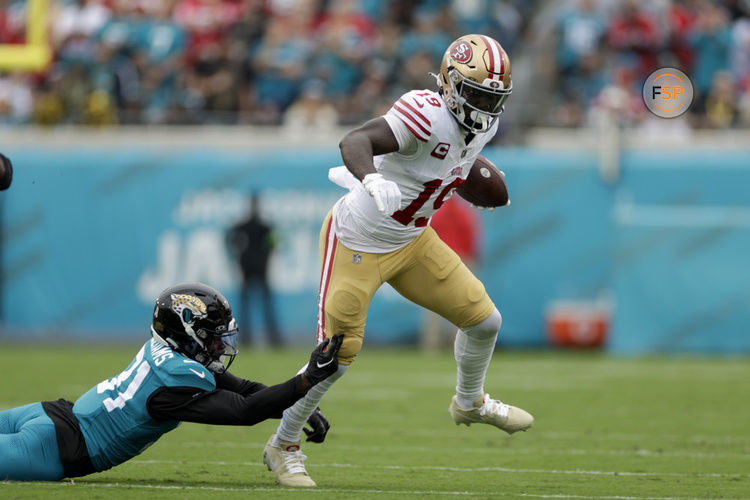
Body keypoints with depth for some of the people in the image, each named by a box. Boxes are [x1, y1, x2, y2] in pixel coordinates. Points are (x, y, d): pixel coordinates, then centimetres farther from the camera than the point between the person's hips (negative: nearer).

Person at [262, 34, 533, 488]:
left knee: (485, 320, 7)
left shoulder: (484, 125, -5)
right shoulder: (428, 114, -32)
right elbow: (355, 141, -47)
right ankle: (284, 446, 18)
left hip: (412, 242, 8)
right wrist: (373, 181, -63)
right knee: (336, 357, -3)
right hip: (357, 245, -8)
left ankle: (470, 403, 37)